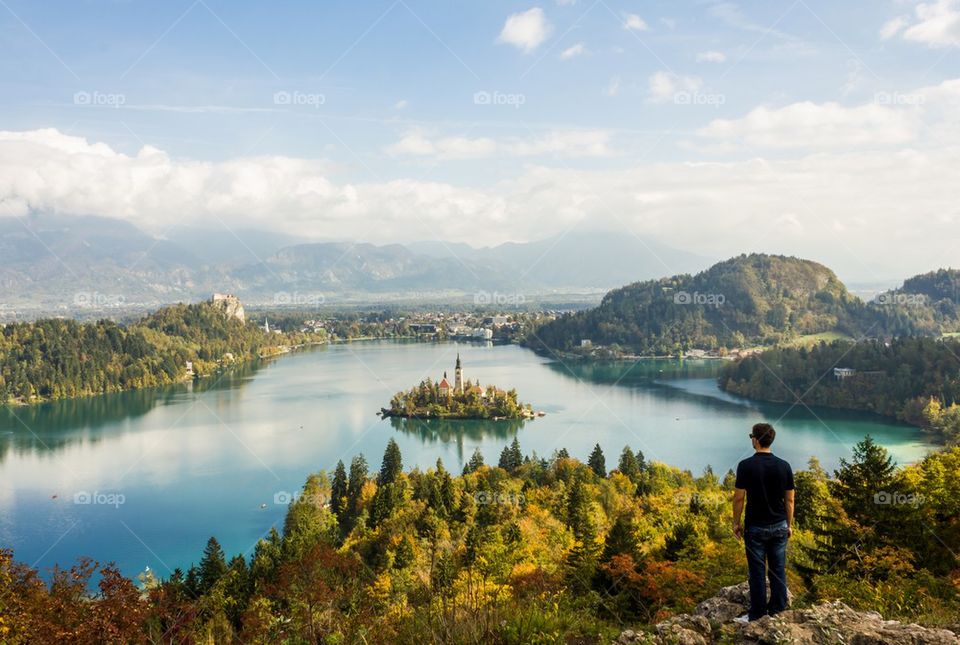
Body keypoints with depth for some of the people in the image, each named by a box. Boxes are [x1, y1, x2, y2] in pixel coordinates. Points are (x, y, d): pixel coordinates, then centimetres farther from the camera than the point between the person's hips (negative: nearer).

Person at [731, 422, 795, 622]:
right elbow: (789, 499, 2)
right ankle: (777, 607, 20)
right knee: (778, 568, 12)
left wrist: (736, 523, 2)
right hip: (779, 526, 3)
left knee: (757, 570, 5)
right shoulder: (784, 466, -3)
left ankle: (758, 612, 13)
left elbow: (739, 498, -10)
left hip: (755, 527, -3)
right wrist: (789, 524, 13)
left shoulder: (746, 465, -13)